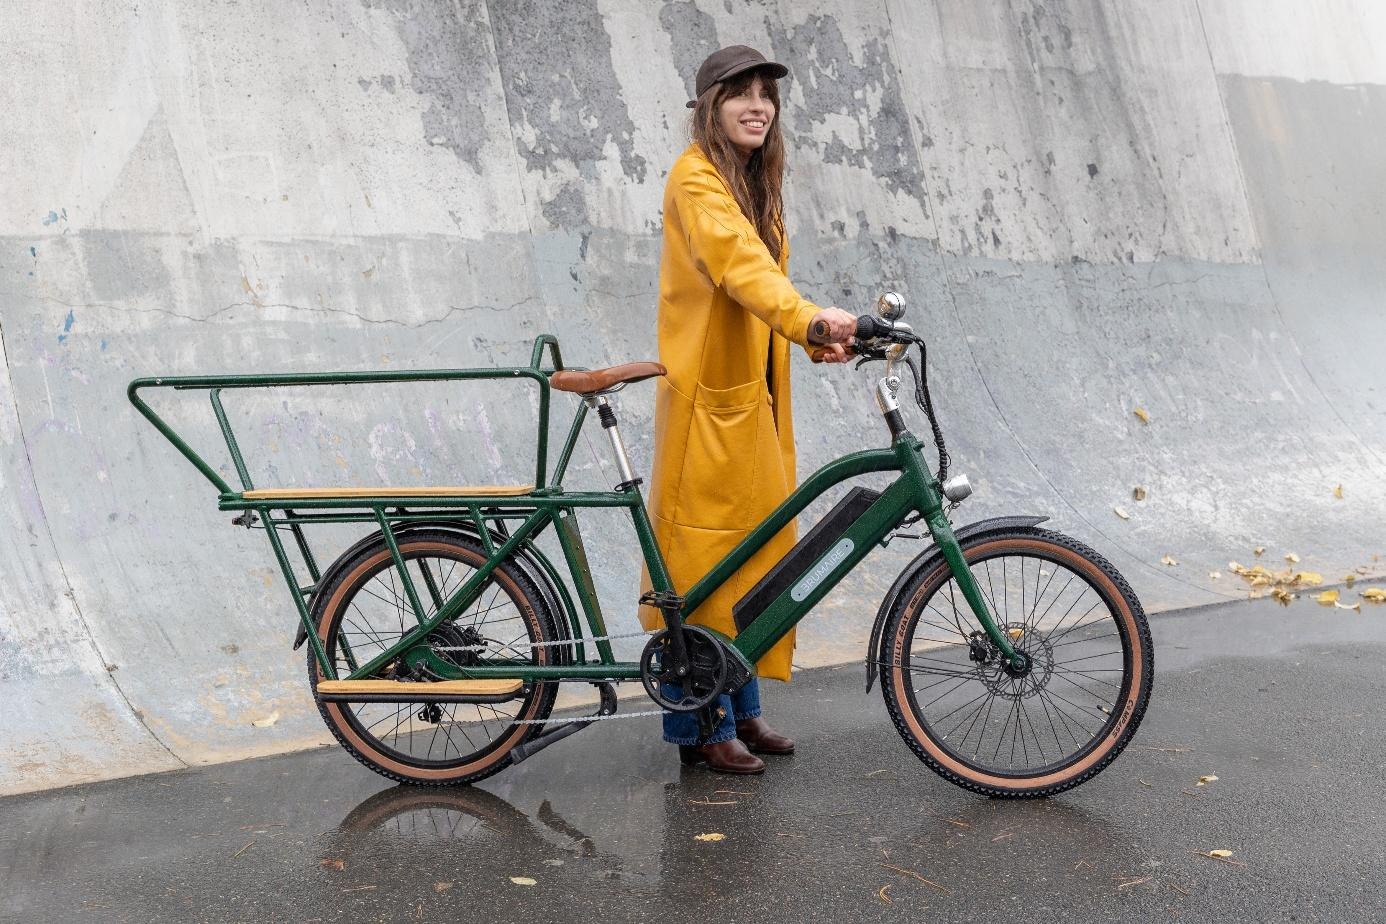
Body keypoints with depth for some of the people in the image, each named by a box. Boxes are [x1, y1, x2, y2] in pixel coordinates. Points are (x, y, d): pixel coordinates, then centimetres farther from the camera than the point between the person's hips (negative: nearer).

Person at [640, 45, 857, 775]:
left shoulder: (757, 182, 17)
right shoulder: (696, 179, -12)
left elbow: (761, 273, 13)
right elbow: (738, 263, -29)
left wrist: (818, 337, -3)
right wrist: (811, 319, -44)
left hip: (754, 396, 9)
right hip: (708, 395, -9)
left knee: (755, 549, 13)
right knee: (702, 553, -2)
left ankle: (740, 708, 25)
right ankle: (699, 725, 8)